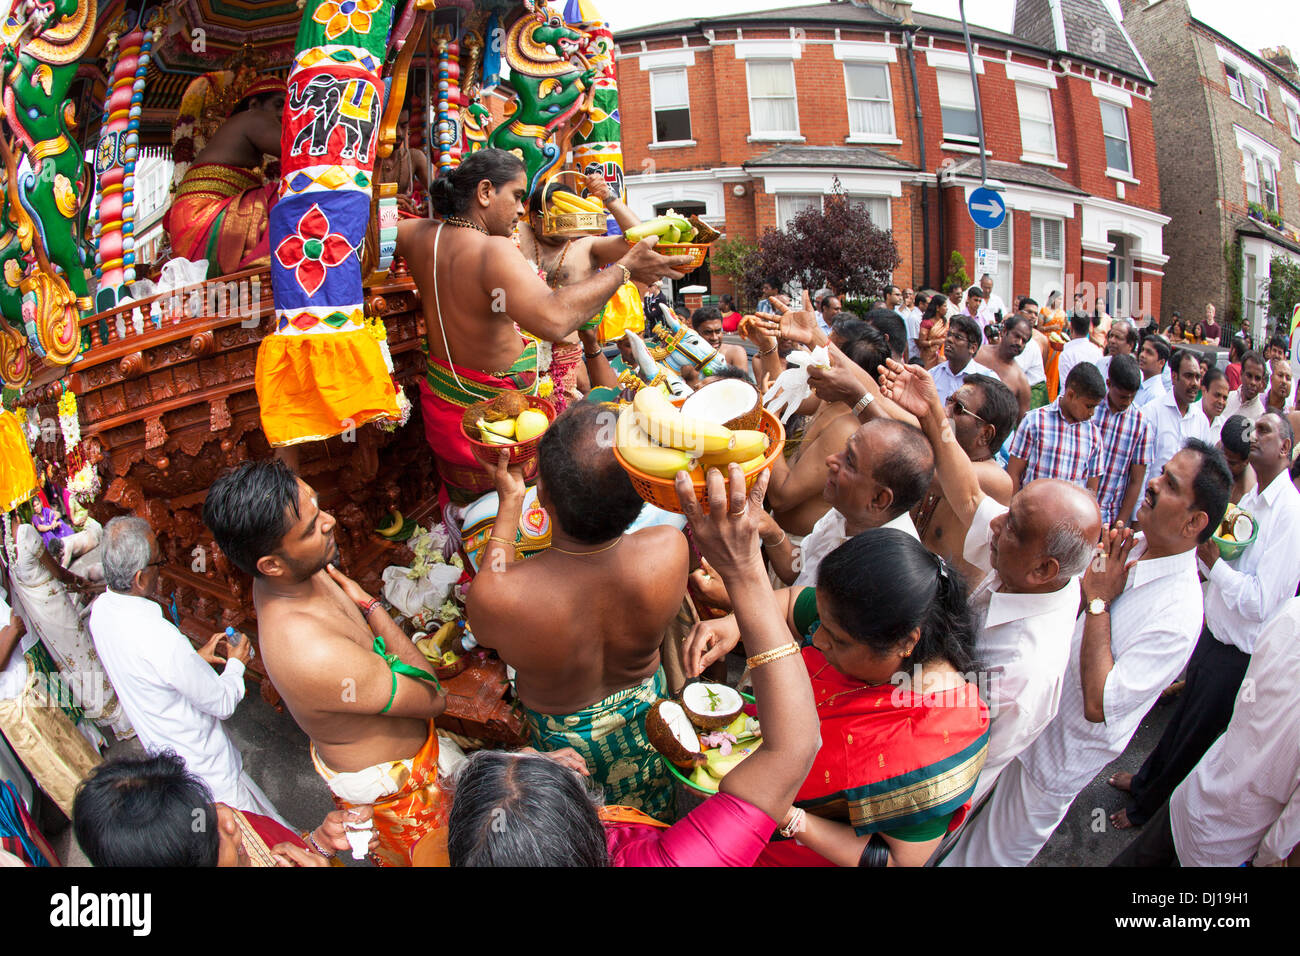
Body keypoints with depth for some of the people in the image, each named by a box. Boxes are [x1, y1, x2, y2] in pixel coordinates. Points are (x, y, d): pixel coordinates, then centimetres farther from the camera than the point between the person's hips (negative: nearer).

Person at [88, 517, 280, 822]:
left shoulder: (101, 608, -12)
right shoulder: (162, 640, -39)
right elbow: (223, 703, -24)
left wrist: (194, 658, 5)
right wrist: (237, 663, -7)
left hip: (160, 748, 8)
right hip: (202, 760, -8)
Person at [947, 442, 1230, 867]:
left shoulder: (1179, 613, -29)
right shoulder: (1126, 548, -7)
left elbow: (1100, 707, -32)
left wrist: (1099, 602, -27)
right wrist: (1088, 579, -17)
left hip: (1054, 761, -6)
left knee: (994, 853, 14)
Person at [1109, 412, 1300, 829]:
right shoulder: (1250, 501, 2)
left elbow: (1261, 602, -27)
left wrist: (1213, 561, -19)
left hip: (1239, 657, -7)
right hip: (1215, 636, 7)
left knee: (1195, 736, 13)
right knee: (1183, 716, 25)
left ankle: (1149, 808, 33)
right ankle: (1147, 780, 46)